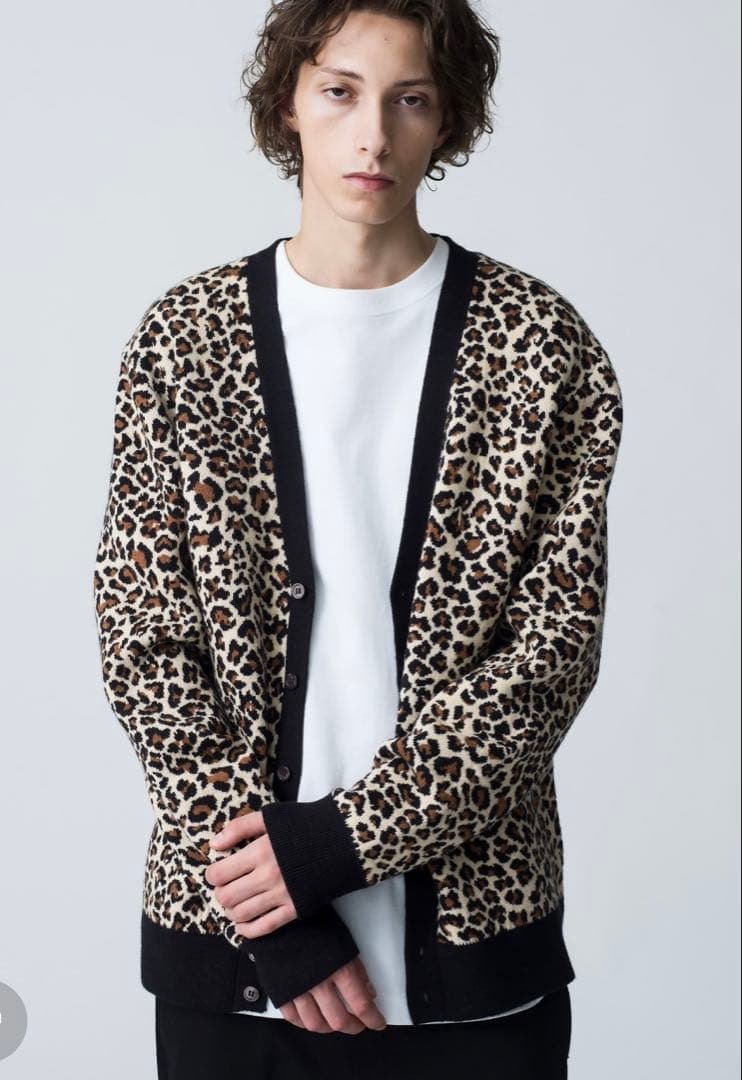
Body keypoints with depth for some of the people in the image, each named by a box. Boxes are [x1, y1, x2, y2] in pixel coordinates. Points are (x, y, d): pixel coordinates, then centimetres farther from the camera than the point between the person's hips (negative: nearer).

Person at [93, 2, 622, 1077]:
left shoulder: (541, 342, -2)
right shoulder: (185, 338, 0)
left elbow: (554, 642, -7)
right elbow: (145, 639, -4)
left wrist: (339, 840, -14)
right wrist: (277, 924, -11)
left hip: (473, 937, 0)